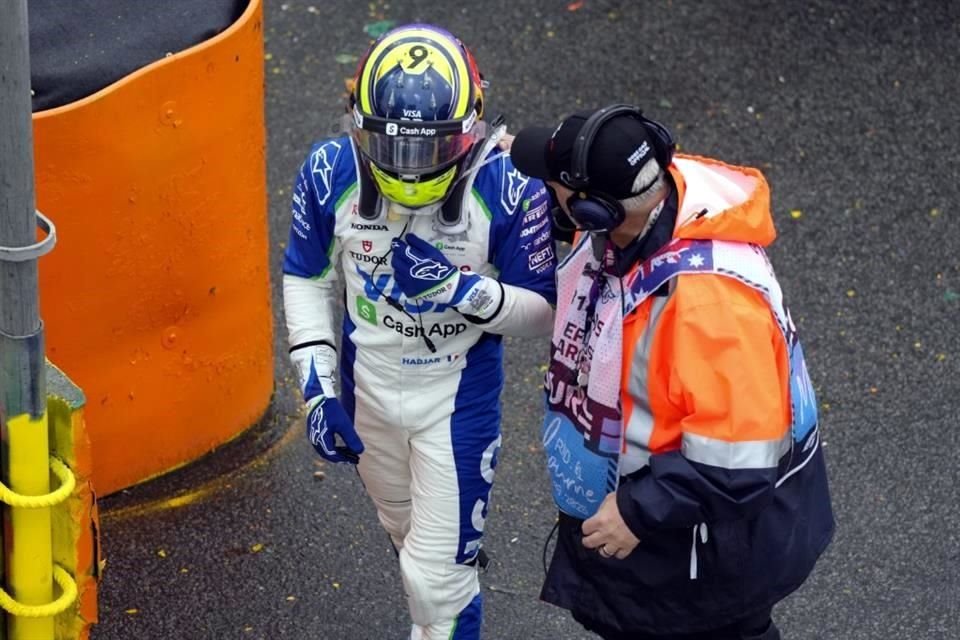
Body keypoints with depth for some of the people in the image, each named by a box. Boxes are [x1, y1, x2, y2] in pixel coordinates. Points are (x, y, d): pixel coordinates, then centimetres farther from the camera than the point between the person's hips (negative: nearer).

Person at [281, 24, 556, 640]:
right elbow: (309, 281, -1)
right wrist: (319, 388, -6)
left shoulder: (508, 186, -27)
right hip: (368, 388, 4)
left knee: (439, 577, 0)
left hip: (459, 397, -3)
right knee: (410, 537, 28)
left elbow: (543, 311, -16)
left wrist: (460, 289, -35)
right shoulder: (330, 174, -19)